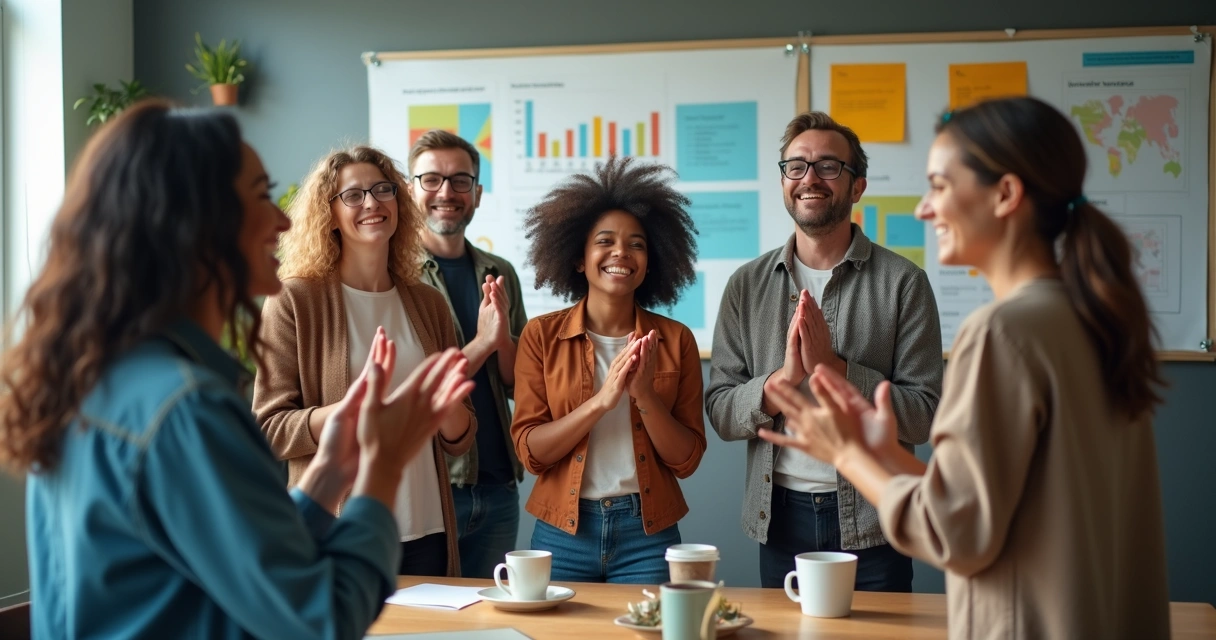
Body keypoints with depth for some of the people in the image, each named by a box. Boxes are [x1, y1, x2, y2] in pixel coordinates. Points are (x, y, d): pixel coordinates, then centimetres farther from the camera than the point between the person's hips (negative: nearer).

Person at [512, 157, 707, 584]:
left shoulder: (675, 340, 1)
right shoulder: (542, 336, 0)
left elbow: (687, 460, -1)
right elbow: (530, 451, -7)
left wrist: (645, 396, -17)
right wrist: (601, 401, -19)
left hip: (647, 534, 0)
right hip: (561, 532, 0)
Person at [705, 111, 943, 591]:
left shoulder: (903, 282, -4)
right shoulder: (748, 286, 5)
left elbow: (924, 416, -9)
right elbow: (720, 413, 2)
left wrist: (834, 367, -20)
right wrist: (784, 377, -16)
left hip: (872, 520, -2)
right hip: (781, 517, 2)